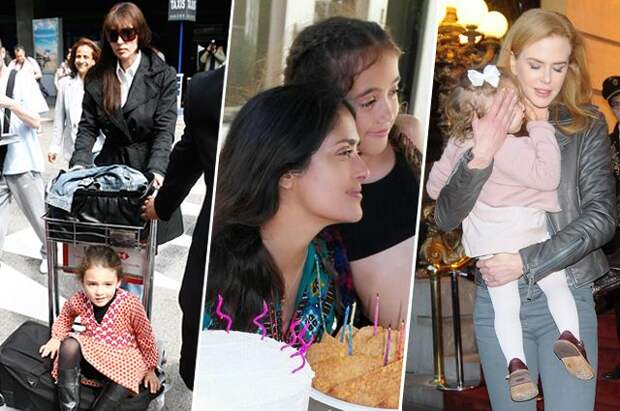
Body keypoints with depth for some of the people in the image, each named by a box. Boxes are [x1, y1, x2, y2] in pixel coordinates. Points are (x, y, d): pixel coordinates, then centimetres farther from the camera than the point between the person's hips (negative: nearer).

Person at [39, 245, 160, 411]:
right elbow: (65, 315, 14)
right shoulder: (79, 301, -14)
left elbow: (145, 336, -9)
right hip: (89, 356, 3)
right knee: (69, 344, -27)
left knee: (124, 383, -35)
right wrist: (56, 338, 3)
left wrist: (150, 369, 0)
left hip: (121, 361, -3)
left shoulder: (130, 304, -24)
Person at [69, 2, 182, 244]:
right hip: (110, 165, 3)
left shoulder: (163, 76, -5)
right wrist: (79, 163, -10)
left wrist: (156, 171, -23)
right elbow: (88, 127, 5)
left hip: (149, 164, -2)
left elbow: (164, 129, -10)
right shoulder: (96, 77, 4)